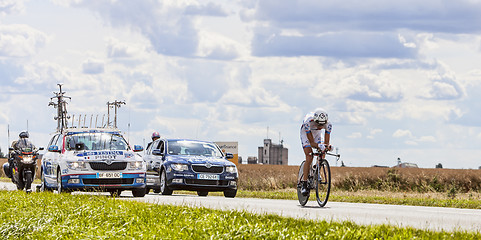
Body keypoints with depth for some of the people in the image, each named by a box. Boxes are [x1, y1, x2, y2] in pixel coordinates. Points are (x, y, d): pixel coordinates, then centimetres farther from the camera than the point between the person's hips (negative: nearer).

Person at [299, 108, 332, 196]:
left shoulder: (328, 125, -32)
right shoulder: (308, 123, -41)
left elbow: (326, 142, -28)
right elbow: (311, 143, -38)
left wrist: (327, 146, -52)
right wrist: (319, 146, -58)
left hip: (316, 134, 4)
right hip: (306, 134, -4)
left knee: (322, 155, -15)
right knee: (309, 156, -21)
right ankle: (304, 184, -22)